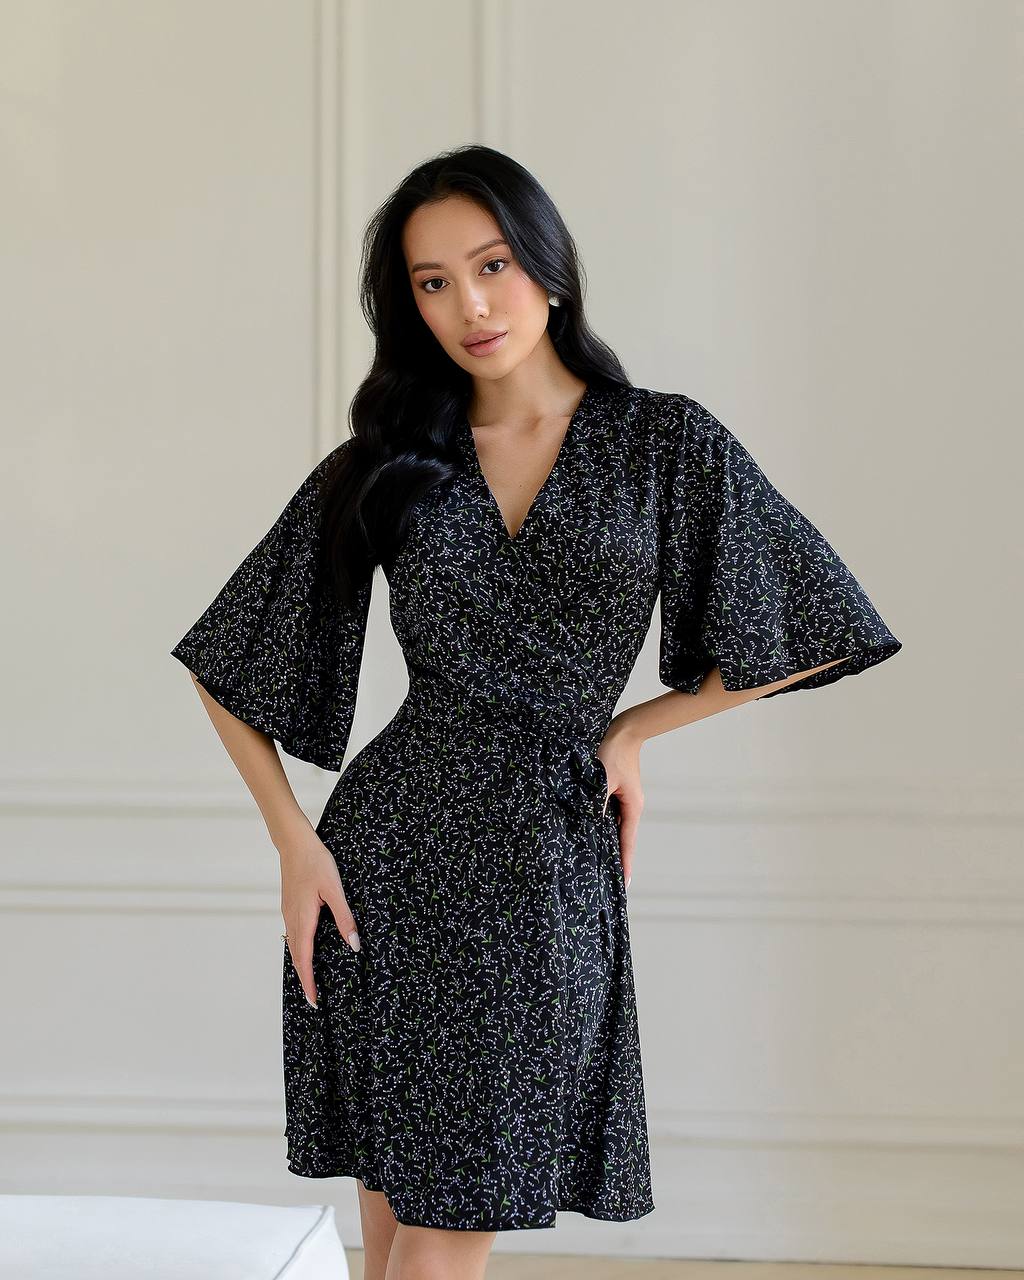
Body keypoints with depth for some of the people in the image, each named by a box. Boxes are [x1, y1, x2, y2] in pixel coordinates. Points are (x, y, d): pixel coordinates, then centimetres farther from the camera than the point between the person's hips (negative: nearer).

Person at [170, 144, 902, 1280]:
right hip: (398, 848, 0)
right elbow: (226, 663, 9)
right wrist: (294, 842, -3)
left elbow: (807, 634, 6)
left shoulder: (665, 445, 3)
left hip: (554, 858, 0)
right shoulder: (383, 465, 5)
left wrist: (630, 727, 6)